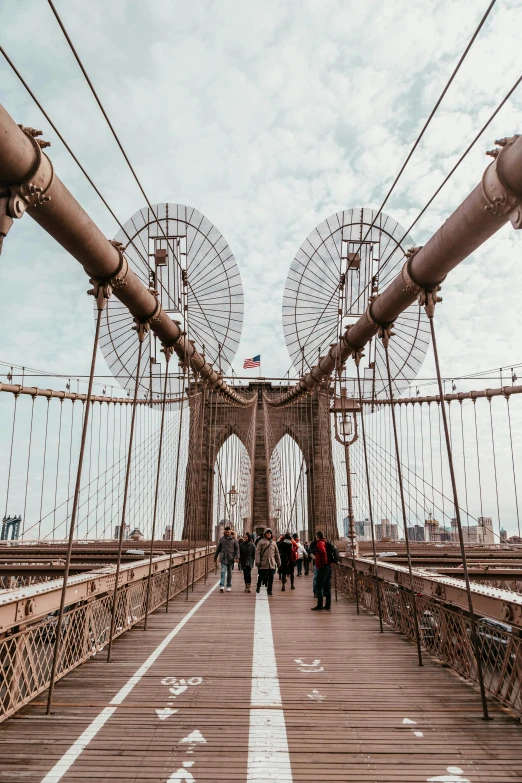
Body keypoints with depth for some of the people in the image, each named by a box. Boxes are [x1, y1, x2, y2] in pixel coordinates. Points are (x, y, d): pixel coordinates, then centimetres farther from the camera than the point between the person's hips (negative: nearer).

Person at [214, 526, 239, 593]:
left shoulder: (234, 539, 0)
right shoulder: (221, 539, 4)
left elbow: (237, 548, 0)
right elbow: (218, 549, 11)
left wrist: (237, 557, -11)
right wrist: (215, 557, 13)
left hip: (230, 558, 0)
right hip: (223, 558, 0)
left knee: (229, 573, 9)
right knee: (223, 571, -12)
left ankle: (229, 586, 20)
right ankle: (221, 586, -16)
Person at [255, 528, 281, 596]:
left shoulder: (274, 543, 13)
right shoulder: (261, 542, 0)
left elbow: (277, 553, 18)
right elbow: (257, 552, -5)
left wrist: (278, 562, 17)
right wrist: (257, 561, -13)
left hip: (272, 564, 3)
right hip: (263, 563, -3)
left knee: (271, 578, 2)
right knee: (261, 576, 5)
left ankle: (269, 590, 14)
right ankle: (258, 586, 33)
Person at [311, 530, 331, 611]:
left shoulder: (320, 543, -12)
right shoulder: (326, 543, 14)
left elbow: (323, 552, -27)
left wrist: (324, 562, -15)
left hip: (322, 567, -8)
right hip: (329, 567, 8)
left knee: (319, 587, -3)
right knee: (327, 587, 10)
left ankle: (319, 606, -3)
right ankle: (327, 606, 14)